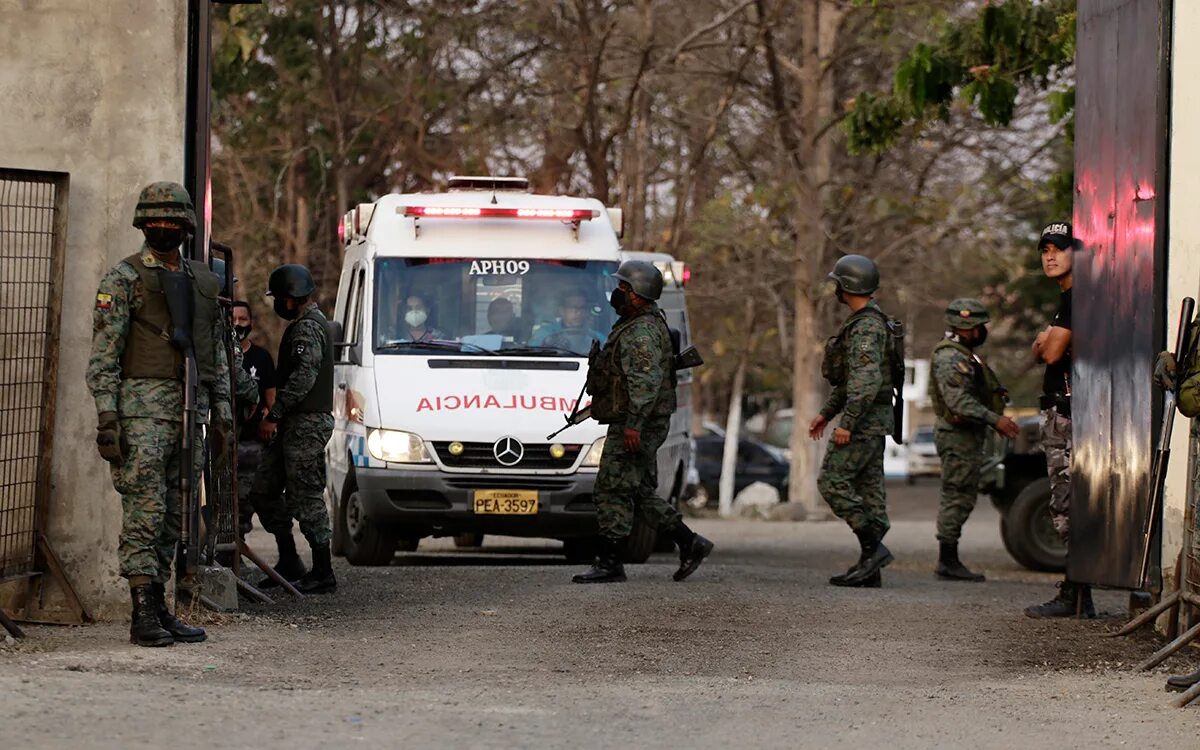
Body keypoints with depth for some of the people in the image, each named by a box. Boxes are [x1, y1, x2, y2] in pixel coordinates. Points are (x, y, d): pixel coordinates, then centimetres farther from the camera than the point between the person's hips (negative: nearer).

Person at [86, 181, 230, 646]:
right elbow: (102, 356, -6)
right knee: (144, 513, -10)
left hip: (191, 412, 6)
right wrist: (107, 418, -14)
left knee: (173, 518, 8)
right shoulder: (122, 280, -2)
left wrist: (222, 412, 15)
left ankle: (159, 608, 13)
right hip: (142, 410, -6)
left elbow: (216, 354, 22)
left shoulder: (203, 282, 16)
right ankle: (143, 617, -10)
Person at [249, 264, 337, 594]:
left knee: (307, 498, -8)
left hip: (307, 424, -11)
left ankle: (323, 573, -4)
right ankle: (289, 563, 18)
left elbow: (303, 377, -24)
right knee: (263, 492, 13)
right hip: (295, 423, 11)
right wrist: (276, 416, 25)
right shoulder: (312, 323, 21)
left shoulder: (307, 327, -13)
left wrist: (273, 415, -23)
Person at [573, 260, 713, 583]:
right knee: (641, 493, 13)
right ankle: (690, 544, 14)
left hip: (634, 428, -11)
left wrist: (633, 423, -30)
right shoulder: (633, 326, 17)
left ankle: (609, 563, -5)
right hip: (641, 426, 11)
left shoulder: (641, 332, -17)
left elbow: (646, 381, -26)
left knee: (612, 492, -7)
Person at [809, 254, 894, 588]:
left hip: (865, 419, -10)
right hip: (872, 421, 10)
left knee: (832, 482, -11)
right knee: (868, 489, 7)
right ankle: (870, 570, 6)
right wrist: (826, 412, 25)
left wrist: (847, 422, -26)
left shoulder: (866, 326, -16)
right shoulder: (863, 322, 17)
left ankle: (873, 547, -13)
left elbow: (867, 380, -26)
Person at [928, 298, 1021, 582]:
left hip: (968, 434, 11)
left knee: (962, 498, 11)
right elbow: (958, 401, -25)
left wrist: (998, 422, 19)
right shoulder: (949, 357, -15)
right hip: (957, 435, -11)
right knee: (957, 497, -9)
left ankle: (949, 561, 14)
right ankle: (948, 562, -7)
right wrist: (995, 419, -28)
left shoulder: (965, 355, 20)